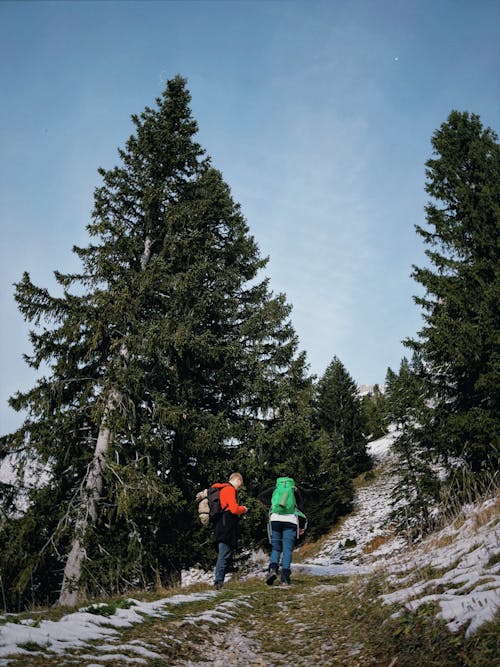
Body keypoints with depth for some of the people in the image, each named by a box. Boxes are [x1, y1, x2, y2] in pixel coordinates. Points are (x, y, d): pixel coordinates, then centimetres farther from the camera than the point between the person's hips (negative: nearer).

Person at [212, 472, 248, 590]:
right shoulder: (229, 489, -9)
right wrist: (243, 509, 0)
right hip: (226, 527, -10)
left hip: (221, 527, 10)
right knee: (224, 555, -8)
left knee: (222, 554, 11)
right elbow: (234, 509, -18)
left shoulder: (222, 489, 21)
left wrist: (240, 509, 15)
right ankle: (219, 581, -9)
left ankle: (219, 581, 11)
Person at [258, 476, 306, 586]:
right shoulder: (295, 490, 17)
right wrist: (302, 527, 17)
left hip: (275, 520, 1)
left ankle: (273, 569, -16)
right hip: (291, 521, -1)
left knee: (275, 548, 8)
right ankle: (285, 575, -9)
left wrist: (270, 504, 4)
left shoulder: (274, 489, 19)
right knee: (287, 549, 1)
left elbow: (260, 496, 5)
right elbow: (301, 508, 13)